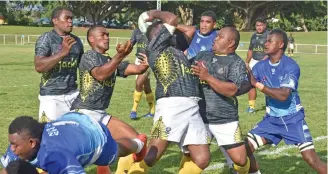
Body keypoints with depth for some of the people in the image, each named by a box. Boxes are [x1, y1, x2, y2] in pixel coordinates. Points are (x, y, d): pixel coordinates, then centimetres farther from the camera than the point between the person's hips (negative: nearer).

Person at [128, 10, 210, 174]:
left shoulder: (177, 49, 27)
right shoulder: (154, 47, 6)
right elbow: (172, 19, -1)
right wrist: (154, 14, 15)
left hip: (192, 108, 7)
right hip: (171, 106, -7)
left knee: (202, 159, 0)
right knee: (150, 157, -11)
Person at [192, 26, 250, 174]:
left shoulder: (236, 63, -5)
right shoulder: (202, 56, 12)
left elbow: (232, 90, -18)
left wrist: (207, 77, -20)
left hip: (225, 121, -4)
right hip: (198, 118, 4)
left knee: (240, 160, -3)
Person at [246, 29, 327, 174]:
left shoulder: (291, 66, -18)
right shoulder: (260, 66, -2)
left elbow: (283, 95, -28)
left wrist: (257, 84, -28)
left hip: (293, 119, -5)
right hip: (271, 119, 5)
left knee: (311, 159, -12)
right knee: (245, 148, -4)